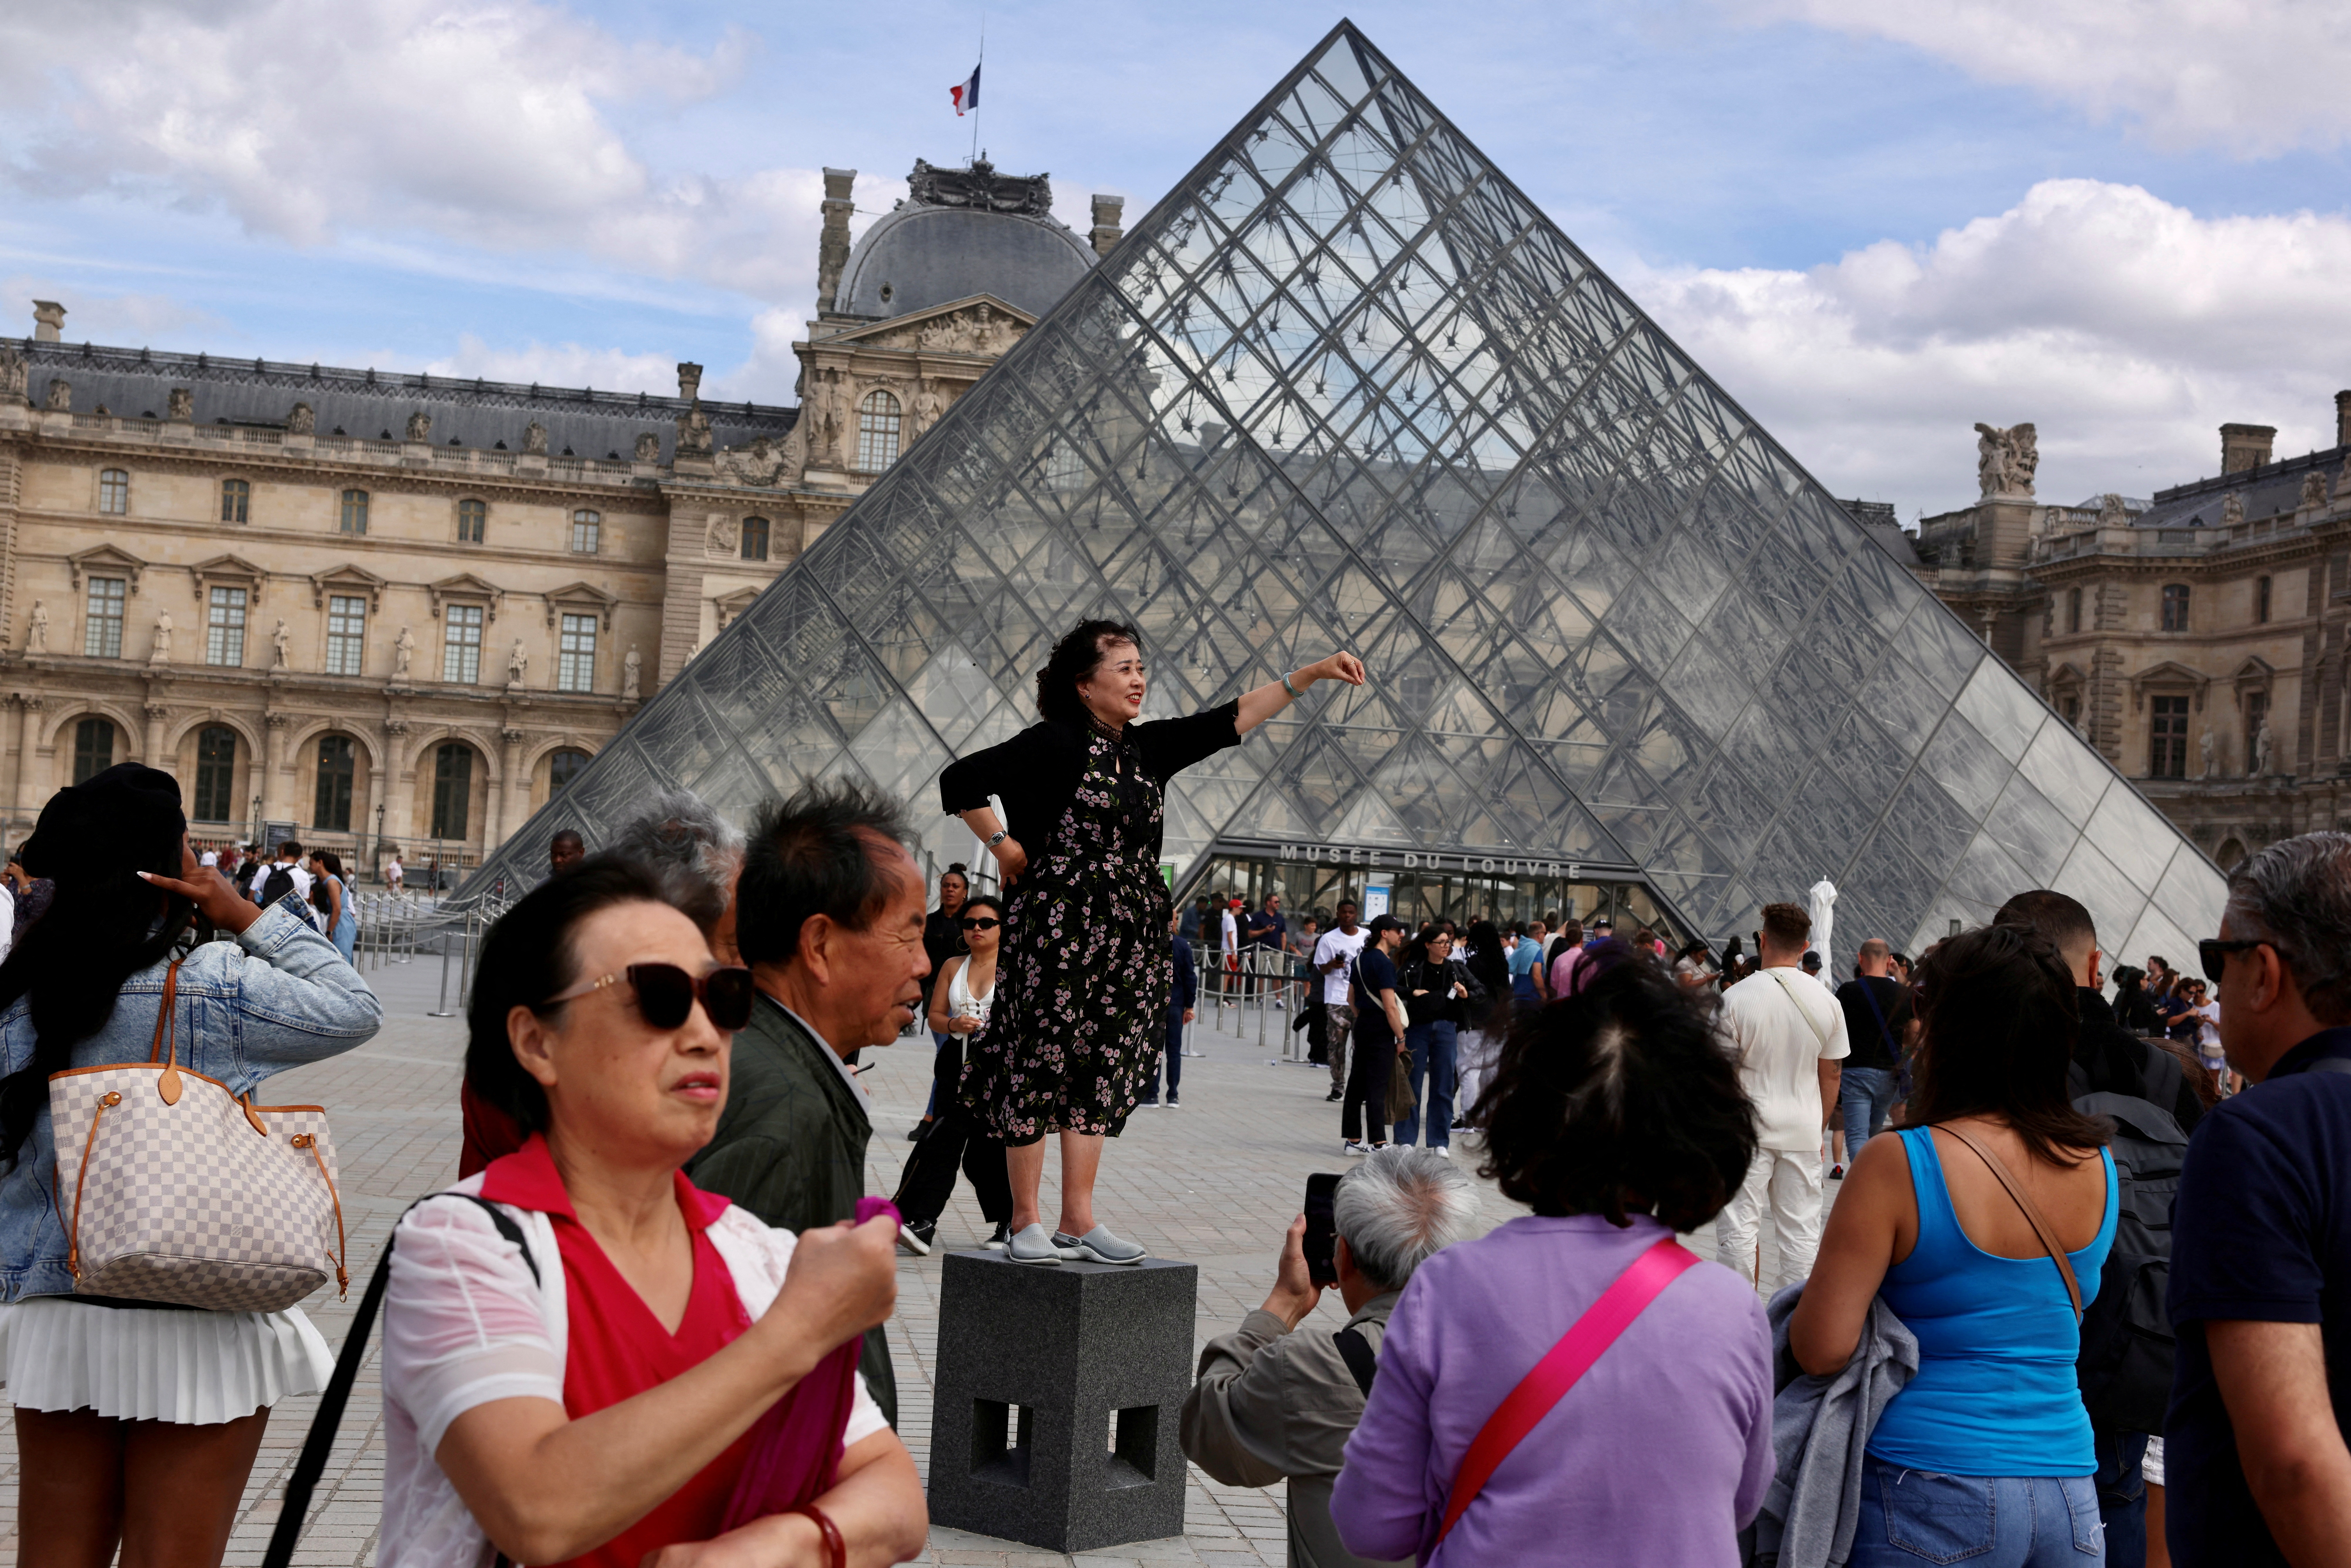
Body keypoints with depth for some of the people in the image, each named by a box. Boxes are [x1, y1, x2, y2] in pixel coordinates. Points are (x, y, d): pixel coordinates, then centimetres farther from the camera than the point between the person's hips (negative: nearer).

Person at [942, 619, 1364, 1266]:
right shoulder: (1055, 743, -7)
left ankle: (1078, 1219, 12)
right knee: (1041, 1062, -3)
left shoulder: (1148, 746, 13)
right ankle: (1027, 1222, 4)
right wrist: (1005, 848, -5)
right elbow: (960, 782, -7)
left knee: (1101, 1067, 7)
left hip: (1129, 936, 7)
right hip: (1058, 927, -7)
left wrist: (1312, 673, 7)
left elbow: (1231, 719, 12)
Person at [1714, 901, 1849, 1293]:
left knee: (1740, 1227, 4)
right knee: (1801, 1230, 9)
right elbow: (1831, 1075, 6)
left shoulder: (1737, 998, -12)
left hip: (1748, 1127, -3)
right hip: (1804, 1130, 3)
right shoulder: (1826, 1001, -1)